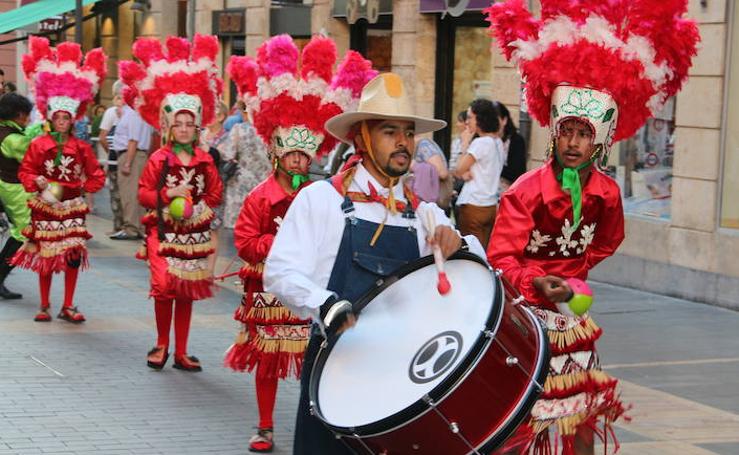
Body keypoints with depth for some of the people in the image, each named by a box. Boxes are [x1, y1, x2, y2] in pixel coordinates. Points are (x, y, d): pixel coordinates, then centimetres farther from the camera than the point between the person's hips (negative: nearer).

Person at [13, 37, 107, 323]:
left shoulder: (81, 147, 2)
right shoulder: (38, 145, -2)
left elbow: (97, 176, 7)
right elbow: (25, 172, -1)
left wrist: (82, 188, -5)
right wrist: (38, 182, -18)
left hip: (72, 208, 1)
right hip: (45, 207, -1)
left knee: (73, 255, -1)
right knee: (45, 256, 5)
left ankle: (68, 306, 10)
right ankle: (44, 306, 16)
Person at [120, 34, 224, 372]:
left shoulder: (204, 160, 4)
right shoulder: (159, 159, -3)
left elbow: (215, 192, 8)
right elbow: (143, 193, -3)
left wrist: (197, 204, -8)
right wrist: (168, 195, -17)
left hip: (194, 234, 3)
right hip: (164, 231, -3)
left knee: (187, 293, 8)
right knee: (164, 287, -12)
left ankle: (181, 352, 16)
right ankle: (162, 344, 10)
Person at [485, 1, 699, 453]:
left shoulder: (607, 194, -3)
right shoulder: (525, 192, -18)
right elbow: (500, 260, -19)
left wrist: (572, 275, 9)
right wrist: (537, 282, -35)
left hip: (570, 316, 5)